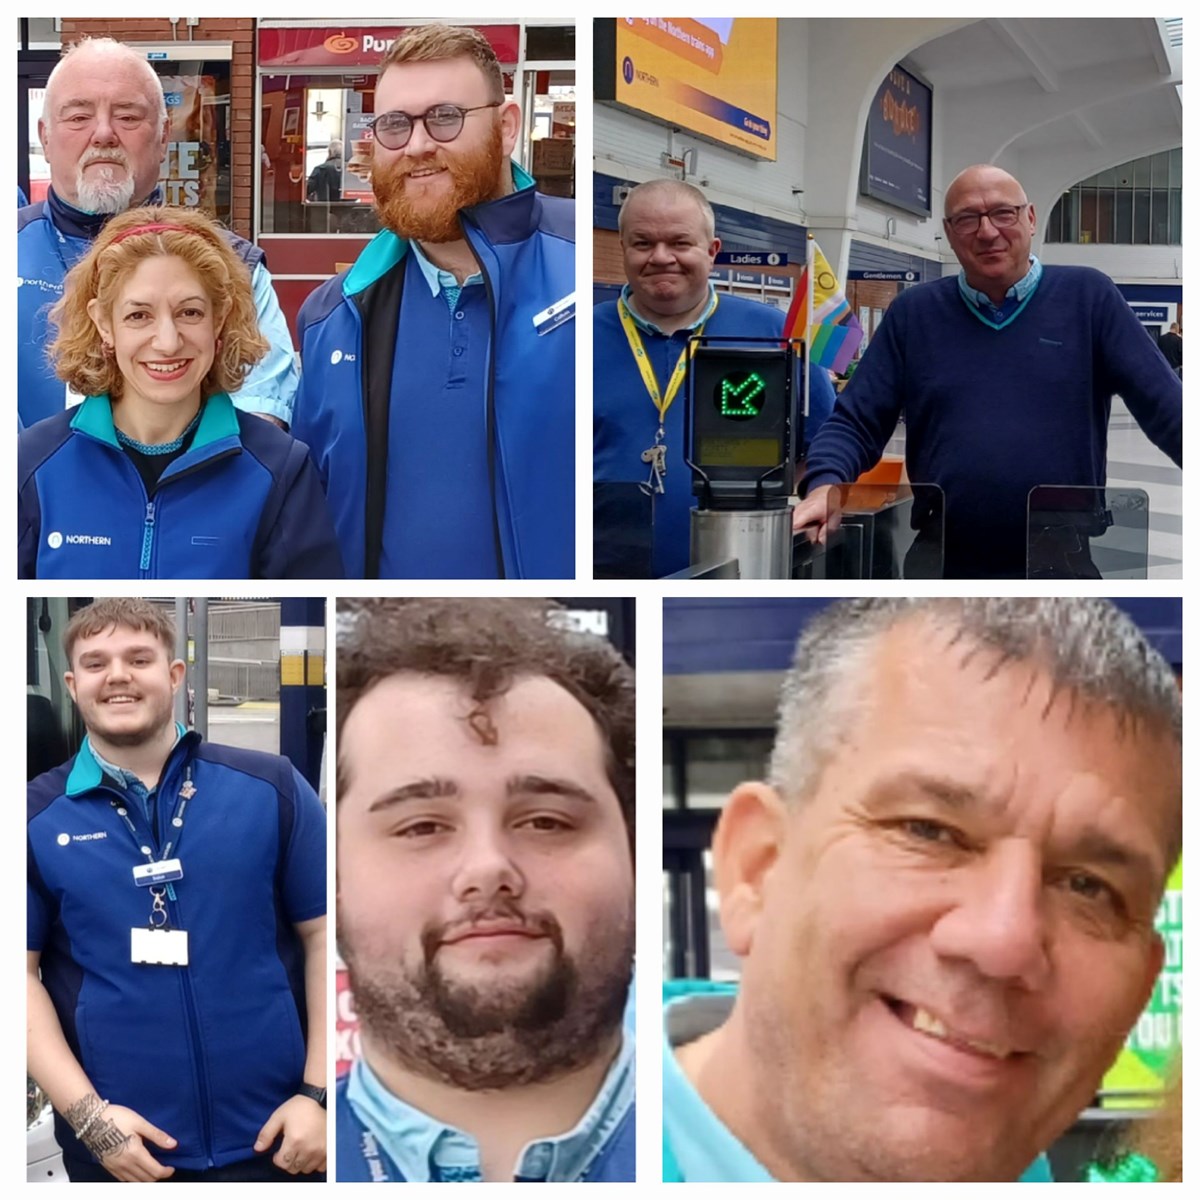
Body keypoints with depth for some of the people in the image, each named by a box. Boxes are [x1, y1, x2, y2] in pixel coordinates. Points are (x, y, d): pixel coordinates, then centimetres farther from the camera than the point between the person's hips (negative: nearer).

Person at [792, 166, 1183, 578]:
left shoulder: (1088, 297, 1)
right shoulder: (913, 313, 6)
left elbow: (1164, 406, -2)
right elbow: (855, 422, 4)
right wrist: (825, 487, -15)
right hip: (945, 573, 2)